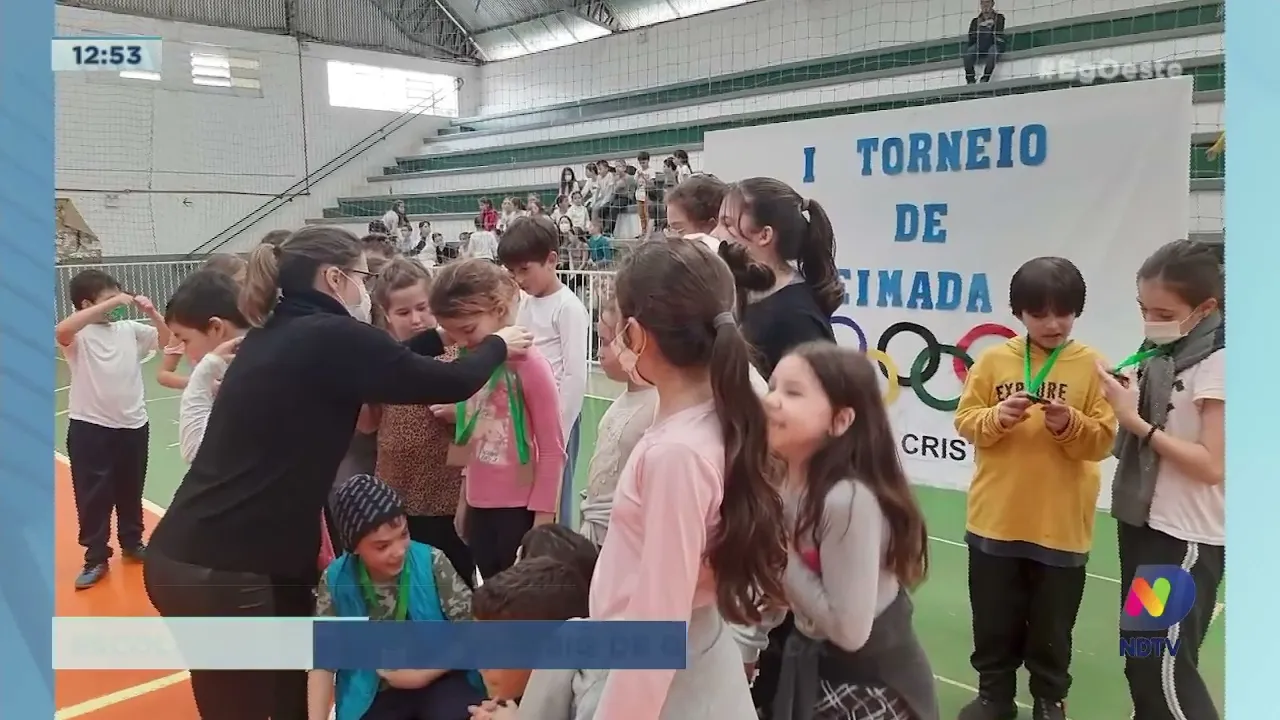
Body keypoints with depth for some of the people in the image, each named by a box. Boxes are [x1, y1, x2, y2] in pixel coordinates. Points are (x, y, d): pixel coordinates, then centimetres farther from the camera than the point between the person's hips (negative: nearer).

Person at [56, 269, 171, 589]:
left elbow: (166, 339, 7)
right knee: (93, 496, 3)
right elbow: (60, 330, -33)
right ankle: (96, 558, 15)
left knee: (130, 491, 18)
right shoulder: (78, 334, -10)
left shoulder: (129, 328, 2)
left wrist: (152, 312, -10)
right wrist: (111, 304, -32)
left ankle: (132, 542, 35)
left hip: (133, 424, 4)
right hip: (90, 427, -4)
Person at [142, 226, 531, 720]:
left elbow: (382, 367, 23)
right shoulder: (332, 337, -14)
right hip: (222, 573, -8)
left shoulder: (273, 336, 10)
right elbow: (452, 384, -8)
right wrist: (498, 344, 10)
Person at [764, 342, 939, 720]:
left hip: (870, 685, -7)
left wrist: (780, 553, -24)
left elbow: (849, 630, -27)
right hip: (812, 665, 7)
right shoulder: (785, 479, -6)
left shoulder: (848, 500, -30)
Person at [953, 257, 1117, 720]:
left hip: (1061, 525, -1)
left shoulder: (1092, 366, -3)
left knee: (1052, 627, 13)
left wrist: (1070, 425, -24)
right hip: (995, 519, 1)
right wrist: (997, 417, -20)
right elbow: (965, 422, -1)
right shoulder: (994, 360, 0)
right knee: (994, 620, 14)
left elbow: (1103, 439, -5)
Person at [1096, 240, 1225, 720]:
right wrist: (1124, 399, -7)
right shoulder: (1159, 354, 5)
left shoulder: (1217, 363, -16)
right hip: (1142, 519, 8)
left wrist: (1136, 421, -22)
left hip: (1186, 536, -8)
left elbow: (1212, 465, -20)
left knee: (1166, 668, -3)